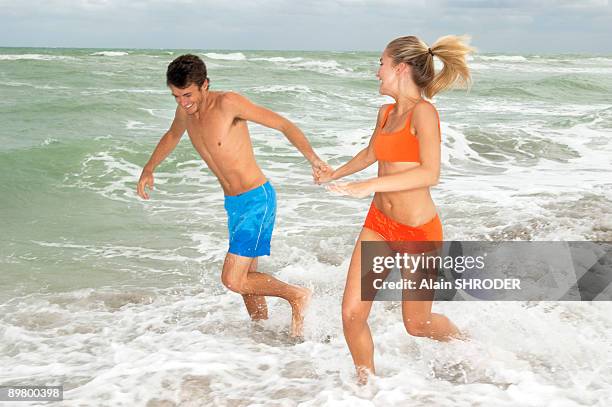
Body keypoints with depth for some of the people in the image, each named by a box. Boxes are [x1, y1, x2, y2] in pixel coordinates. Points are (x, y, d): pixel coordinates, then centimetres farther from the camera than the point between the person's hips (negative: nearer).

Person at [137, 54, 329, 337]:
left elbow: (284, 124, -17)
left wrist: (313, 159, -30)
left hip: (257, 199, -8)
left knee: (232, 279, -13)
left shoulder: (228, 103, -18)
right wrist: (149, 169, 35)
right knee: (246, 277, 15)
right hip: (234, 203, 8)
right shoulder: (186, 109, 4)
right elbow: (172, 136, 29)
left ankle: (297, 296, 6)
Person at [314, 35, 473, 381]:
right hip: (379, 223, 7)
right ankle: (368, 385, 21)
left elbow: (430, 173, -29)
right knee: (352, 313, 0)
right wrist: (336, 174, 42)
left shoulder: (423, 112, -17)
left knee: (417, 323, 11)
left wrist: (369, 186, -33)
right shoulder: (386, 112, 8)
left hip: (418, 231, -7)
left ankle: (462, 342, 43)